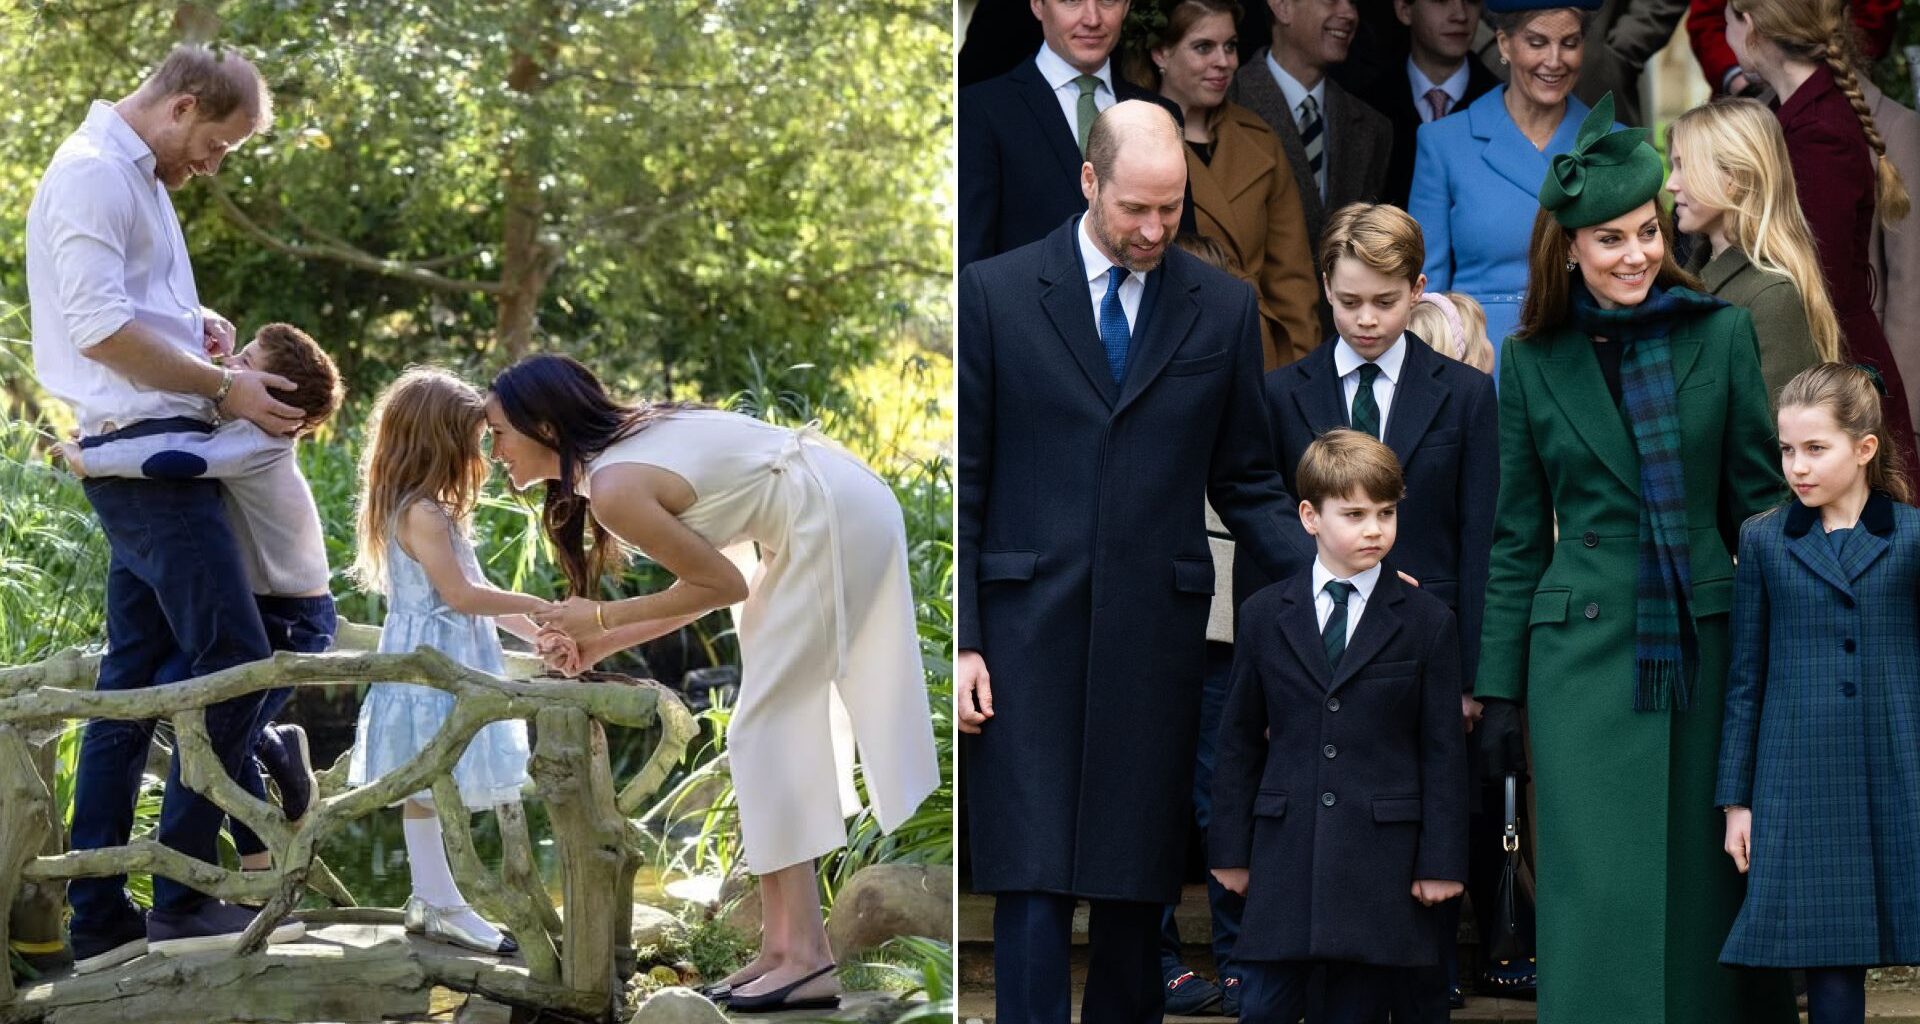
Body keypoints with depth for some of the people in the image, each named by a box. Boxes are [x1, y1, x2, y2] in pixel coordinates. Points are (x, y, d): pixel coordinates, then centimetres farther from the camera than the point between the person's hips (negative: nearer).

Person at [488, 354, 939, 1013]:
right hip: (842, 507, 10)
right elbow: (713, 580, 12)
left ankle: (805, 954, -10)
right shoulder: (622, 444, 10)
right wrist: (602, 644, 11)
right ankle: (784, 945, 11)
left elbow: (722, 585, -11)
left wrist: (602, 618, -5)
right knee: (777, 726, 10)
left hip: (833, 520, -10)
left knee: (765, 728, -7)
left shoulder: (614, 489, -17)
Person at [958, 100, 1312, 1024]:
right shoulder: (996, 293, 2)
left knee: (1138, 883, 6)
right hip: (1028, 630, -2)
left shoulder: (1223, 308, 7)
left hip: (1156, 636, 2)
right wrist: (960, 639, -4)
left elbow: (1245, 483, 12)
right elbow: (963, 483, 3)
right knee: (1033, 881, -5)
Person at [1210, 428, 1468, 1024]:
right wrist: (1231, 848, 7)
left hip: (1382, 859, -1)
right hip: (1284, 852, 1)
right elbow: (1238, 739, 11)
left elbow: (1443, 750, 3)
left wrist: (1442, 861, -2)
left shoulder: (1427, 622, 4)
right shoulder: (1264, 616, 9)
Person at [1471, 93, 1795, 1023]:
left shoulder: (1720, 335, 4)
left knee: (1705, 886, 4)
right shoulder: (1533, 362, 6)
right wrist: (1498, 690, 5)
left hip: (1704, 647, 0)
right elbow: (1517, 538, 10)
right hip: (1583, 654, 0)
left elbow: (1759, 500, 6)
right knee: (1600, 895, -4)